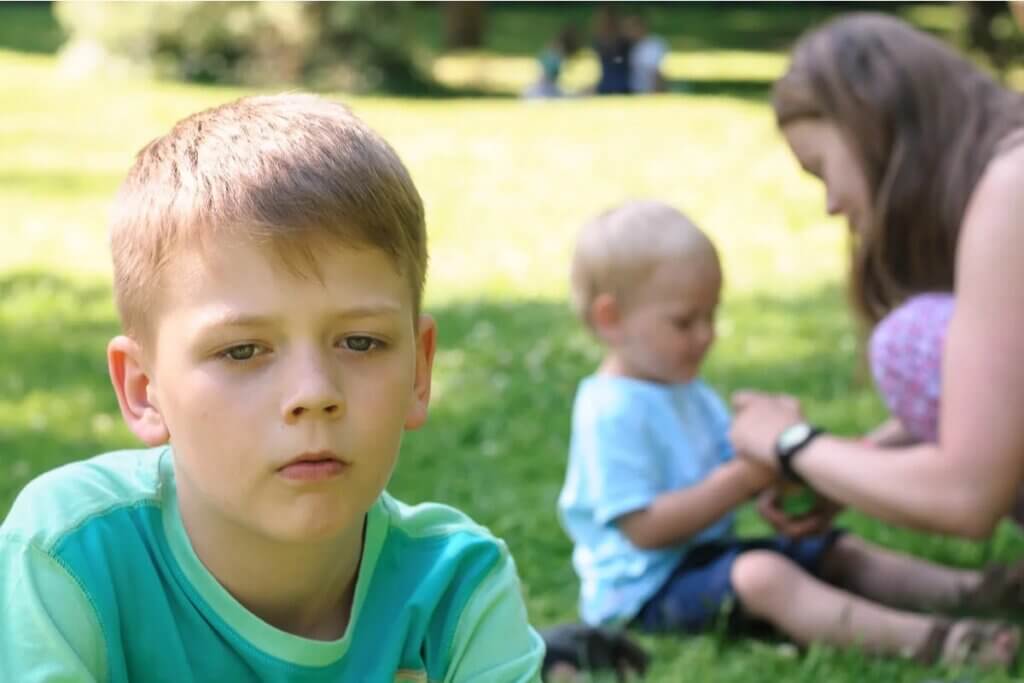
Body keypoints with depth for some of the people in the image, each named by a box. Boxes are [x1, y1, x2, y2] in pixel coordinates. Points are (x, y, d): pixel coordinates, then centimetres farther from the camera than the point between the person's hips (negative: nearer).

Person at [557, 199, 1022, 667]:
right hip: (647, 589, -11)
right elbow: (644, 528, -25)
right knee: (763, 575, -34)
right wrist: (742, 479, -24)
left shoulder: (690, 395, 14)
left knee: (839, 551, 7)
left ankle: (964, 590, -10)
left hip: (708, 553, 11)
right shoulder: (611, 411, -19)